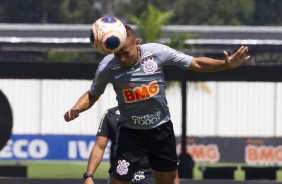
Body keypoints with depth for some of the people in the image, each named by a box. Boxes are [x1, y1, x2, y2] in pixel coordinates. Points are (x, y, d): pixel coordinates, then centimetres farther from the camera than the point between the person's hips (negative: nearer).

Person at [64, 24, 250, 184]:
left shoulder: (157, 52, -16)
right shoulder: (107, 67, -17)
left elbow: (196, 63, -6)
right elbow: (92, 95, 1)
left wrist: (226, 64, -19)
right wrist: (76, 109, -19)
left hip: (162, 128, 2)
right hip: (131, 132, -2)